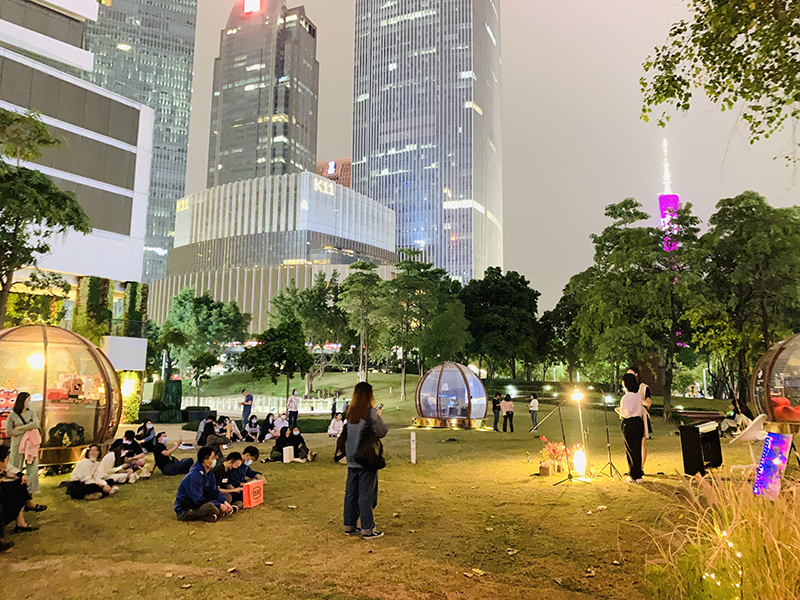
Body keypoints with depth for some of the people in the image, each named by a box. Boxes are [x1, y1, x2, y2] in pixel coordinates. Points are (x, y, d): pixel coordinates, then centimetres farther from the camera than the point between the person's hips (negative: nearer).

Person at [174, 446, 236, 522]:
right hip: (184, 511, -9)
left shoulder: (209, 473, 3)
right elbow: (199, 500, -26)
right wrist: (219, 505, -22)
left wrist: (225, 502, -13)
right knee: (210, 506, -39)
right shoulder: (195, 476, -26)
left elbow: (215, 491, 5)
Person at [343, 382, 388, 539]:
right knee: (366, 494, 2)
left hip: (352, 460, 6)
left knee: (351, 493, 13)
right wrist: (378, 417, 4)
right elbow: (382, 432, -12)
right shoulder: (370, 411, -15)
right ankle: (367, 529, 9)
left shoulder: (351, 412, 4)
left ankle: (349, 526, 22)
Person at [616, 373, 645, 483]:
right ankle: (638, 473, 21)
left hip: (629, 424, -8)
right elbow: (641, 411, 15)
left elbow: (626, 413, -20)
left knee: (631, 450, 0)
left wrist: (618, 410, 0)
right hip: (639, 422, 8)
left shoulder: (627, 397, -17)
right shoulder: (638, 395, 8)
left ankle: (636, 477, 5)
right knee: (637, 449, 14)